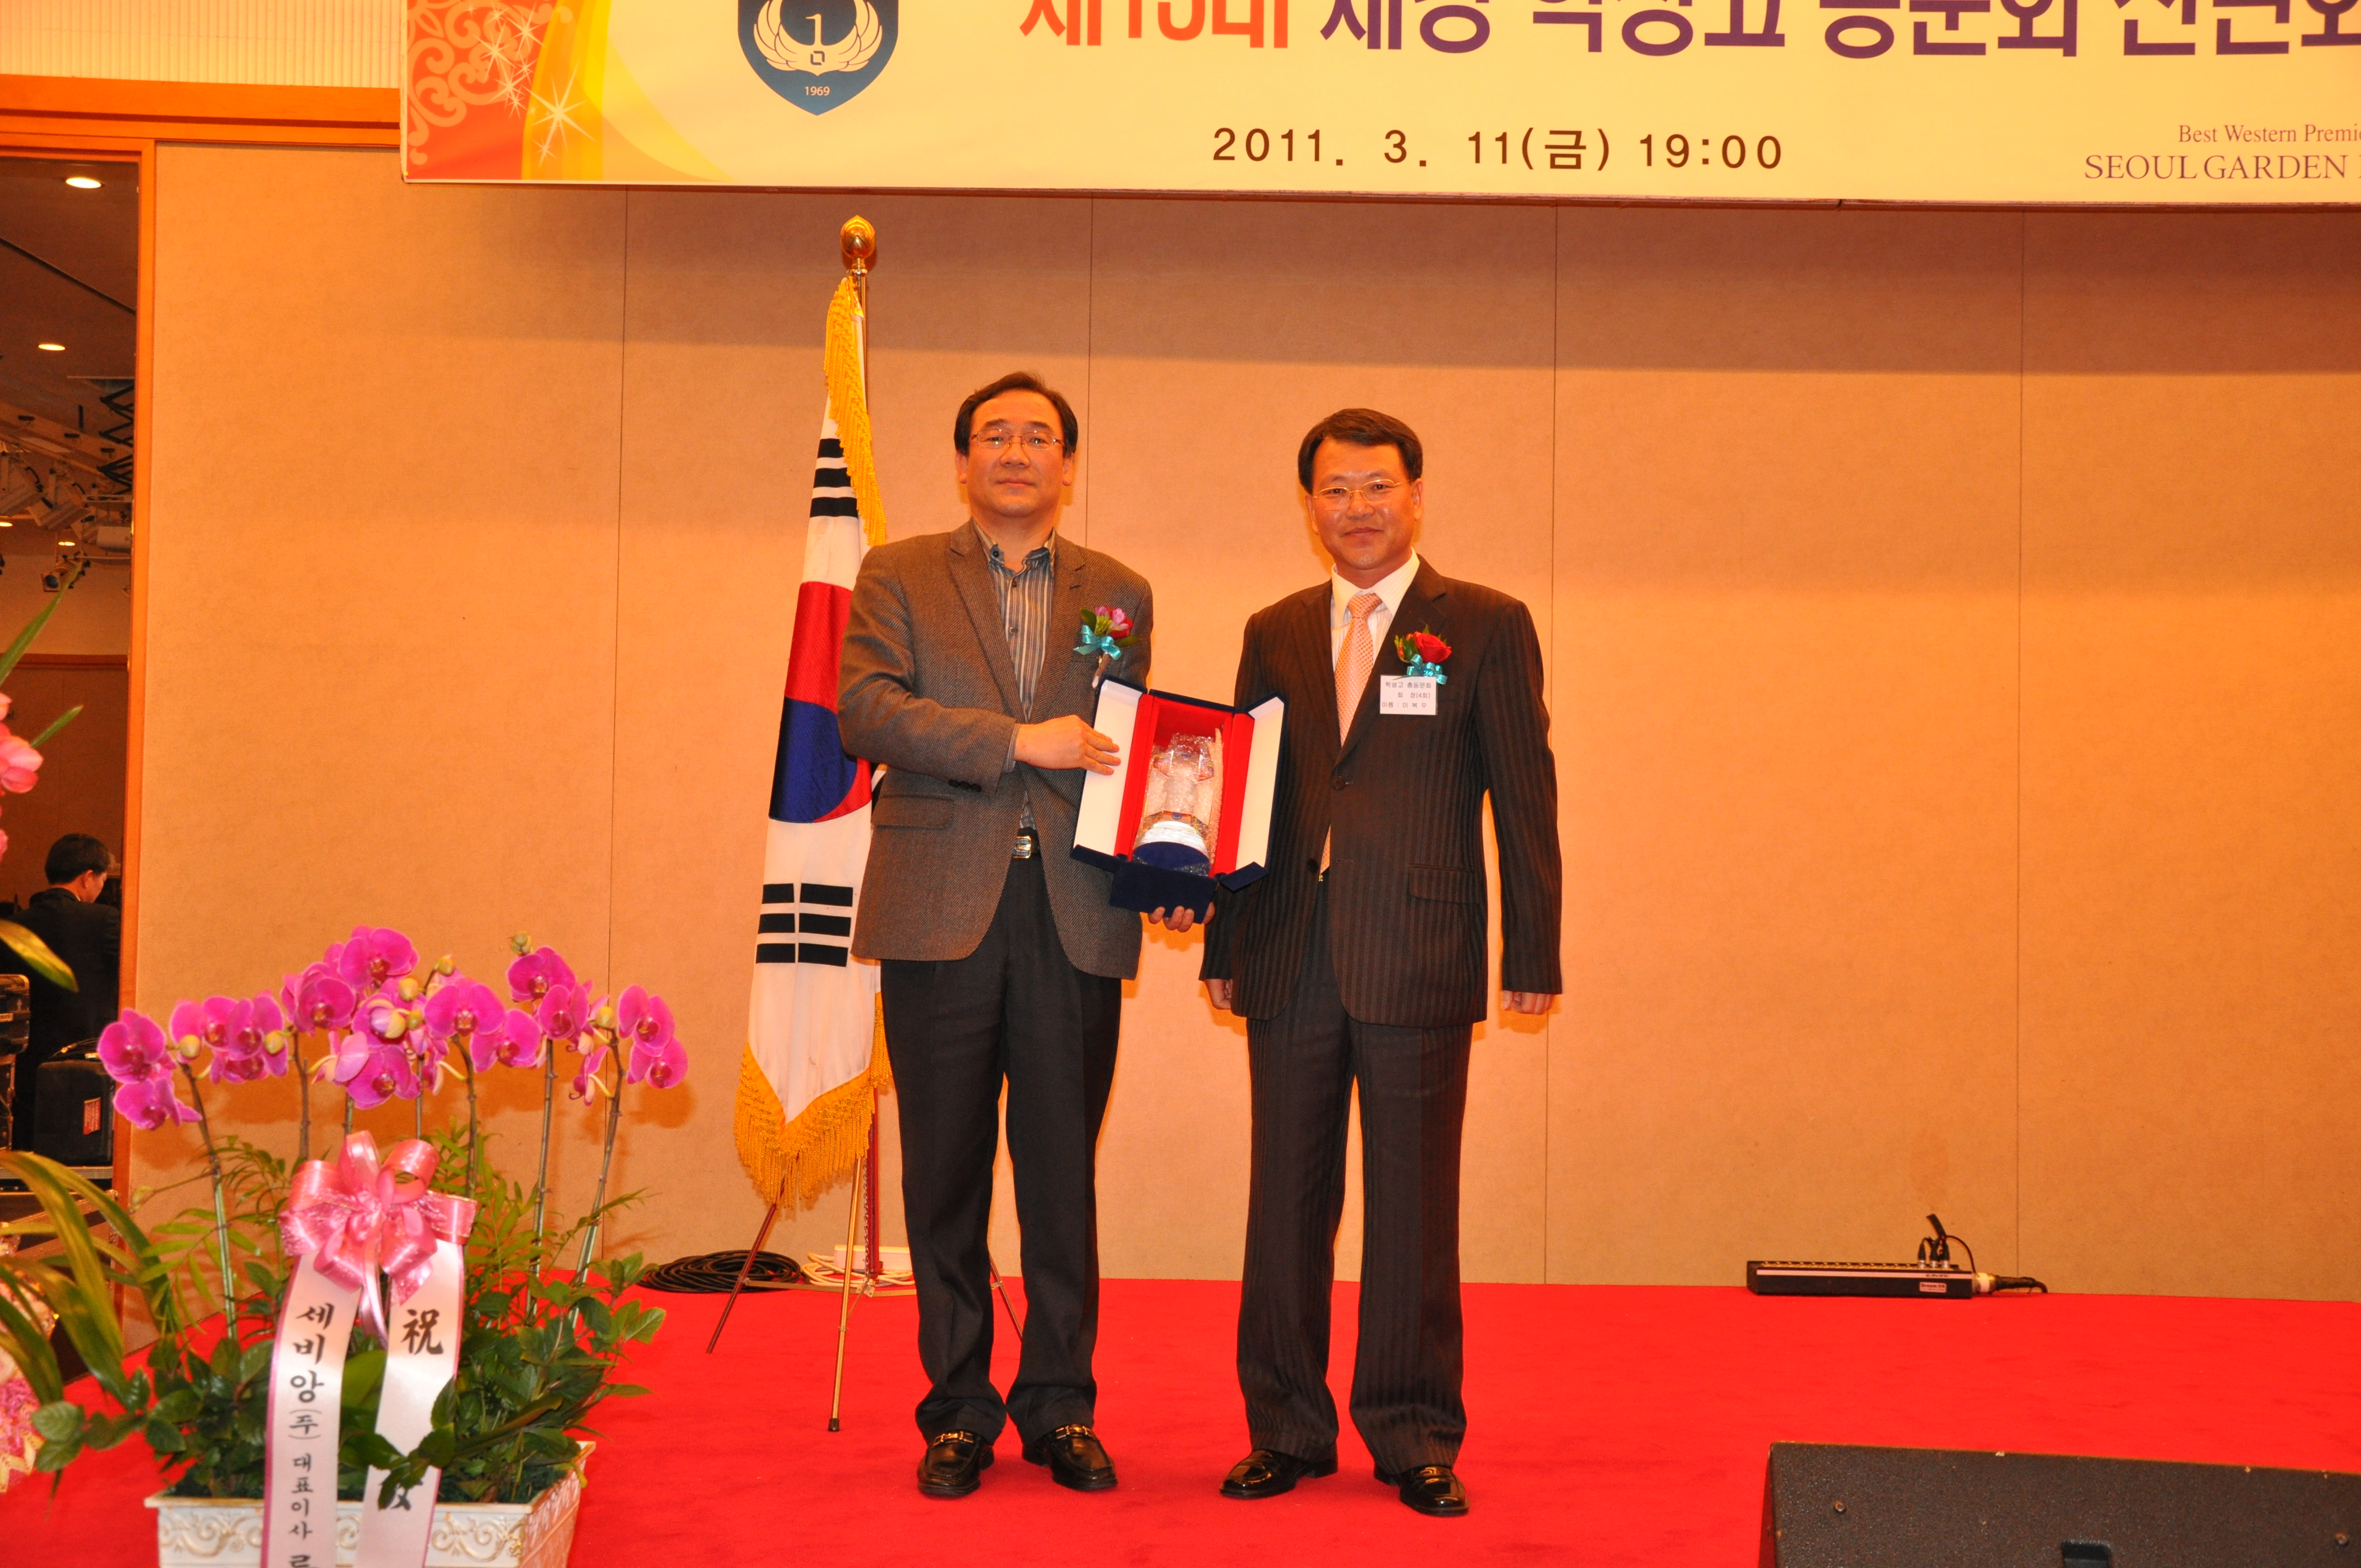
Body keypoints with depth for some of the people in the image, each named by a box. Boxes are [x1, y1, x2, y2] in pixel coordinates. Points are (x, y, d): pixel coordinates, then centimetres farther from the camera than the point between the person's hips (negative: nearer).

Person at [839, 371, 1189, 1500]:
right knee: (945, 1177, 4)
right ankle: (958, 1413, 17)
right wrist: (1016, 741, -14)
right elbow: (863, 709, -6)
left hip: (1075, 914, 1)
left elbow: (1133, 750, 16)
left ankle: (1061, 1408, 18)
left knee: (1064, 1176, 5)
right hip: (941, 914, -1)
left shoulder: (1119, 593, 15)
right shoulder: (898, 576, 9)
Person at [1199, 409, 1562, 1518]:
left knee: (1413, 1206, 3)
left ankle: (1415, 1439, 15)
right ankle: (1286, 1430, 20)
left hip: (1416, 961, -3)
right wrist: (1224, 948, 12)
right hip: (1290, 962, 4)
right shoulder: (1275, 634, 14)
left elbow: (1524, 799, 0)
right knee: (1286, 1201, 8)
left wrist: (1532, 956, -6)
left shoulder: (1486, 627, 3)